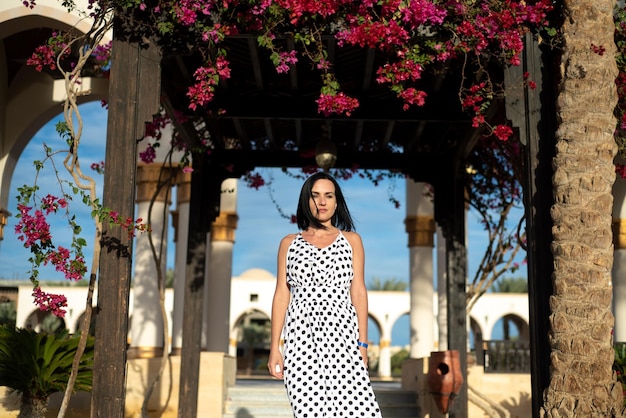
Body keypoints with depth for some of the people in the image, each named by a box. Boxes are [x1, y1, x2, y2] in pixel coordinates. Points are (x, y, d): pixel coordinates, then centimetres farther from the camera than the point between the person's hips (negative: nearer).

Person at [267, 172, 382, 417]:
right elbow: (281, 295, 9)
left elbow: (358, 292, 8)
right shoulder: (289, 243, 12)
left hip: (342, 336, 0)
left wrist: (362, 344, 2)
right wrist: (275, 347, 2)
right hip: (302, 337, 0)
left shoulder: (351, 240, 12)